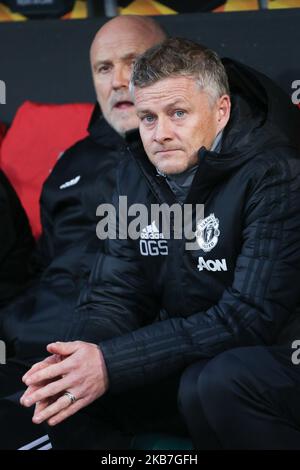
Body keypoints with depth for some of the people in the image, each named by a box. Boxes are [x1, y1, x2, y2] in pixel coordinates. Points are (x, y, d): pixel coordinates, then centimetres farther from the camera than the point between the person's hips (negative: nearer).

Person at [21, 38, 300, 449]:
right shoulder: (138, 174, 2)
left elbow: (249, 317, -27)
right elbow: (115, 295, 3)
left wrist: (112, 364, -30)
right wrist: (88, 350, -22)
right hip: (187, 354, 6)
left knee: (213, 383, -35)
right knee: (72, 383, -12)